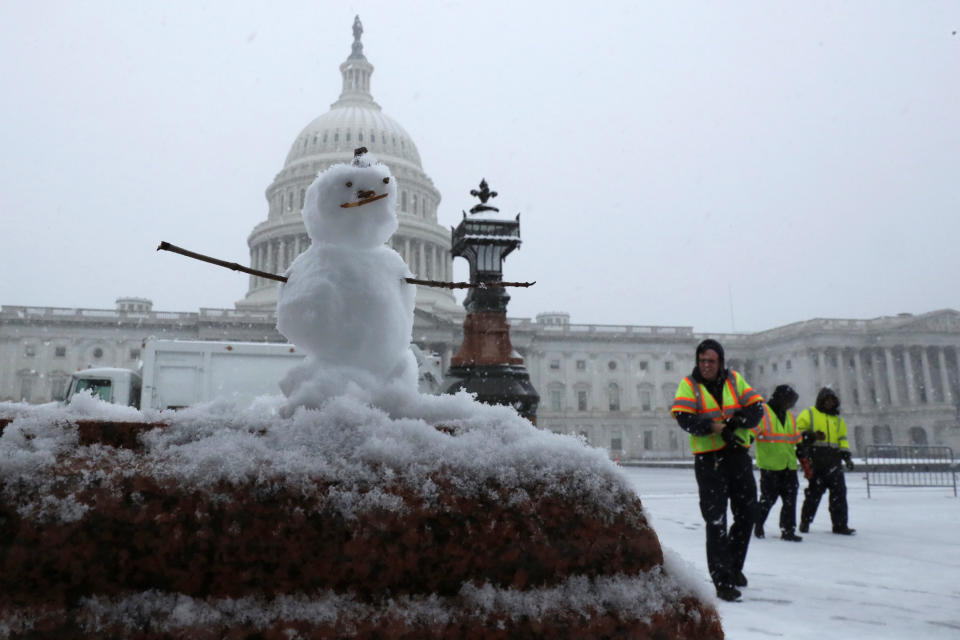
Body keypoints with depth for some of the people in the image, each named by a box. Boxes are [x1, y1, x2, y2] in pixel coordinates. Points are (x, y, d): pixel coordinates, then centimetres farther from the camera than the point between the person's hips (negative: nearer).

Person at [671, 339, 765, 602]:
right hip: (708, 459, -4)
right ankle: (723, 580, 2)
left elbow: (757, 408, -1)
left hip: (738, 455, 4)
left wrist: (734, 422, -19)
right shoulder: (689, 384, -3)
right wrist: (710, 426, -31)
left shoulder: (735, 380, 6)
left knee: (747, 514, 14)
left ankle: (734, 566, 37)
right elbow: (683, 418, -15)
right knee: (716, 521, -5)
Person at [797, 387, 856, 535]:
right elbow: (798, 430, 0)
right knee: (814, 492, -2)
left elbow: (842, 439, 23)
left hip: (834, 463, 5)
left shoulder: (838, 420, 23)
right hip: (816, 462, -5)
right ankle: (805, 522, 11)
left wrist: (846, 456, 8)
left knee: (839, 492, -1)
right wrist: (811, 435, -18)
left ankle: (840, 525, 5)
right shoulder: (809, 414, 8)